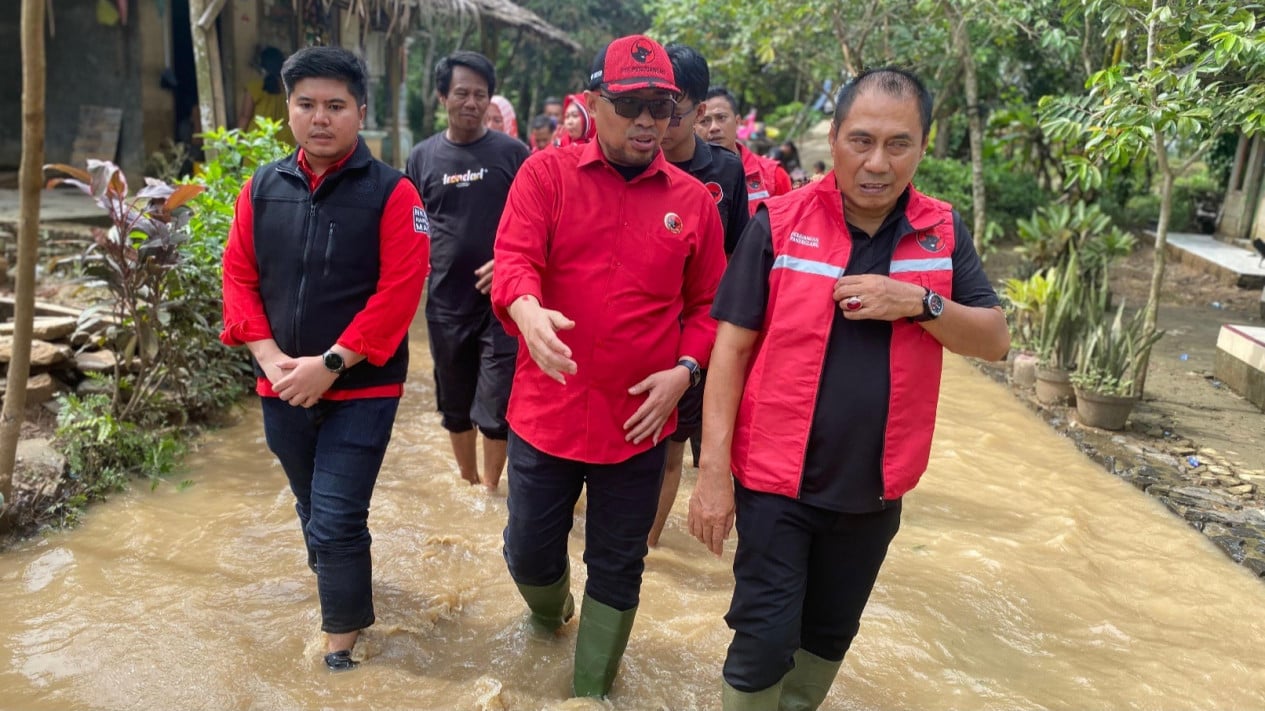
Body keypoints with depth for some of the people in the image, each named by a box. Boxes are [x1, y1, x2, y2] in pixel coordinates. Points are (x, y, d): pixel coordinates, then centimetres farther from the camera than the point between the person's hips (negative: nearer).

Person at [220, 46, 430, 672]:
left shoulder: (391, 193, -10)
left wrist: (330, 363, -19)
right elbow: (239, 276, 4)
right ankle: (337, 586, 47)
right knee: (313, 510, 22)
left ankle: (340, 644, 15)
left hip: (362, 388, -5)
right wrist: (271, 358, -9)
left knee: (336, 521, -3)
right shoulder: (261, 189, 4)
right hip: (281, 387, 5)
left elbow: (398, 292, -16)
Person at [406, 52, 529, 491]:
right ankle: (467, 483, 35)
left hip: (502, 300, -3)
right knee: (455, 405, 15)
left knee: (496, 409, -1)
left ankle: (491, 490, 20)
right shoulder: (423, 156, 5)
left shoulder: (512, 153, -2)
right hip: (446, 303, 3)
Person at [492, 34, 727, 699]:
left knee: (618, 570, 13)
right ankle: (551, 610, 51)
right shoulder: (545, 174, -2)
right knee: (529, 551, 15)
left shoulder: (694, 200, 3)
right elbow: (514, 257, -15)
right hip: (547, 411, 0)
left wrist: (685, 370, -9)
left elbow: (707, 304, 8)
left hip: (639, 420, 1)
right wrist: (527, 311, -37)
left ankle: (593, 691, 36)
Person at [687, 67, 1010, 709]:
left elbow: (995, 341, 0)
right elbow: (732, 349, -11)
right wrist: (714, 469, -14)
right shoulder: (779, 224, -11)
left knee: (830, 633, 20)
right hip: (776, 478, -3)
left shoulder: (943, 233, -1)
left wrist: (921, 303, -19)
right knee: (765, 636, 3)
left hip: (874, 487, 4)